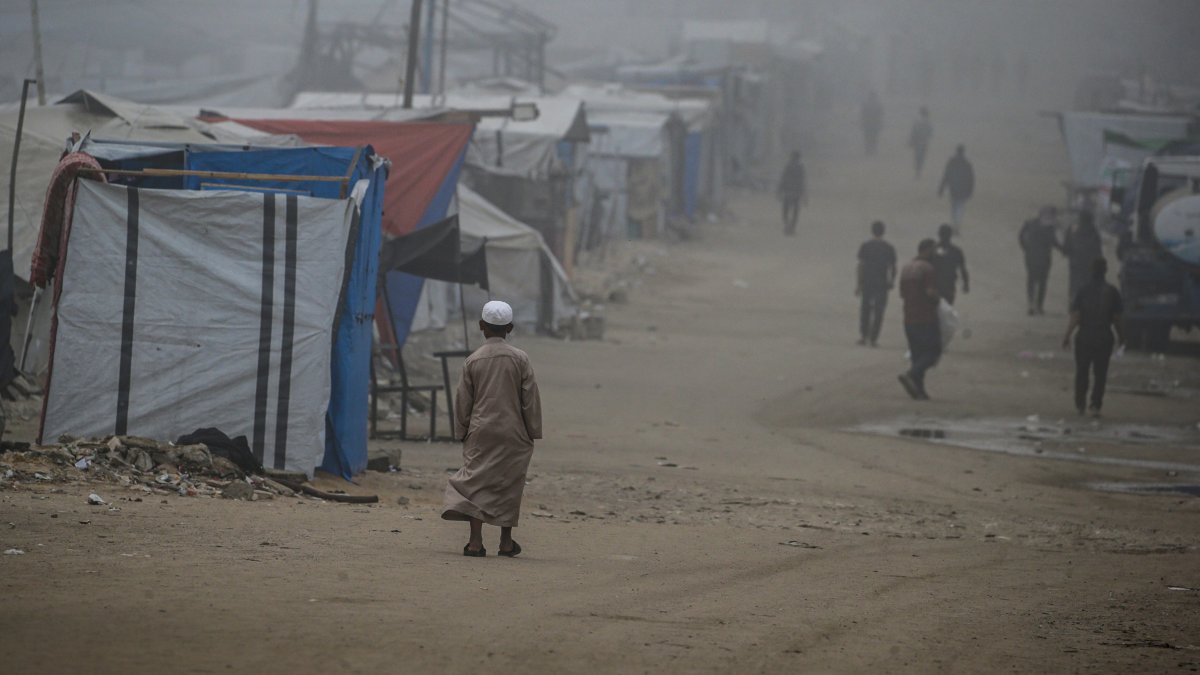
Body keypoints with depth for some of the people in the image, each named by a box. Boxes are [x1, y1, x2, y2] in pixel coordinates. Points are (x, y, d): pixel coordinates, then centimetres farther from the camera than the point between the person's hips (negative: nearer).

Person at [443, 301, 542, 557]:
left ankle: (475, 541, -11)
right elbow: (530, 399, -2)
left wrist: (462, 431, 15)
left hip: (480, 432, 0)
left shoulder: (473, 361, -1)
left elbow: (463, 401, 4)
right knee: (509, 486, 11)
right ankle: (506, 541, 15)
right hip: (512, 433, 0)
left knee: (476, 482, 1)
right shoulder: (520, 359, -4)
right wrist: (533, 431, 7)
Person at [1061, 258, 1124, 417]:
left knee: (1081, 372, 13)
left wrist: (1067, 335, -5)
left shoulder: (1082, 291, -5)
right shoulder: (1111, 292, -4)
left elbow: (1075, 316, -10)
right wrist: (1121, 335, 12)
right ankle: (1095, 406, -5)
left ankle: (1080, 405, 18)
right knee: (1100, 374, 4)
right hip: (1104, 337, 0)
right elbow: (1116, 318, -1)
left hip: (1084, 338, 0)